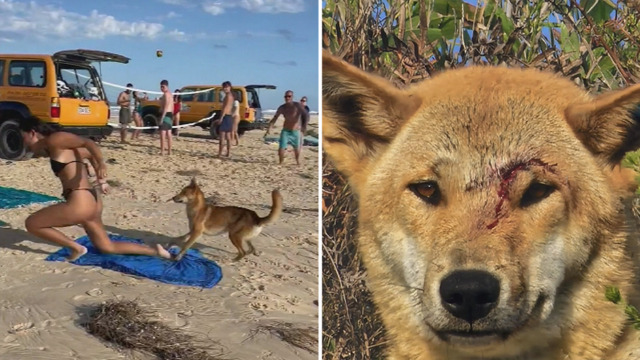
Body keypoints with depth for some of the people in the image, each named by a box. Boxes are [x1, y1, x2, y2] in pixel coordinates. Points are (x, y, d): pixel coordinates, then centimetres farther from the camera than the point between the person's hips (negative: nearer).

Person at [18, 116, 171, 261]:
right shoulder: (57, 147, 20)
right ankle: (156, 251, 22)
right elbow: (90, 154, 30)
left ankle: (77, 248, 9)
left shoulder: (54, 139, -7)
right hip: (91, 201, 11)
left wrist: (101, 165, -37)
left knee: (31, 223, 4)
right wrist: (101, 181, 25)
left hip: (80, 204, -11)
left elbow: (87, 143, -20)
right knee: (107, 247, 24)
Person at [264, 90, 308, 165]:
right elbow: (274, 119, -3)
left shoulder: (297, 105, -16)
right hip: (285, 131, 1)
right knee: (281, 149, -11)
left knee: (297, 149, 16)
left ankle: (298, 161, 44)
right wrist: (268, 129, -17)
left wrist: (304, 125, -45)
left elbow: (306, 115, -28)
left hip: (296, 132, -1)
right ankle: (281, 163, 12)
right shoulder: (282, 108, -7)